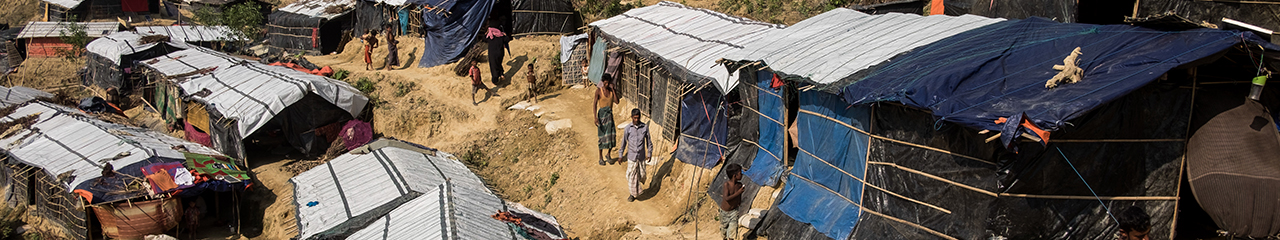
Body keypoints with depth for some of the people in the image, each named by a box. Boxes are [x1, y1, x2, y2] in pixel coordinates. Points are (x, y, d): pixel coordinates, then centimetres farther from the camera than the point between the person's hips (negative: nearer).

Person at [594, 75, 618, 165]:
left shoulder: (611, 90, 4)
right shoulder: (599, 91, -7)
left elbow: (616, 101, -9)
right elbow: (595, 104, -10)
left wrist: (613, 89, -11)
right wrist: (595, 117, -18)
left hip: (609, 114, 4)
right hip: (601, 114, -4)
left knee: (611, 135, -2)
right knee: (602, 136, -1)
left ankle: (608, 154, 21)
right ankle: (601, 158, 11)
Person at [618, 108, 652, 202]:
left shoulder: (645, 127, -6)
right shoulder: (628, 128, -7)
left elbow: (648, 141, 4)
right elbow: (624, 142, 3)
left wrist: (649, 153, 7)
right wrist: (620, 155, 8)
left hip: (641, 156, 1)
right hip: (631, 156, -1)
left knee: (641, 175, 10)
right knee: (631, 175, 3)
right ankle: (634, 193, 19)